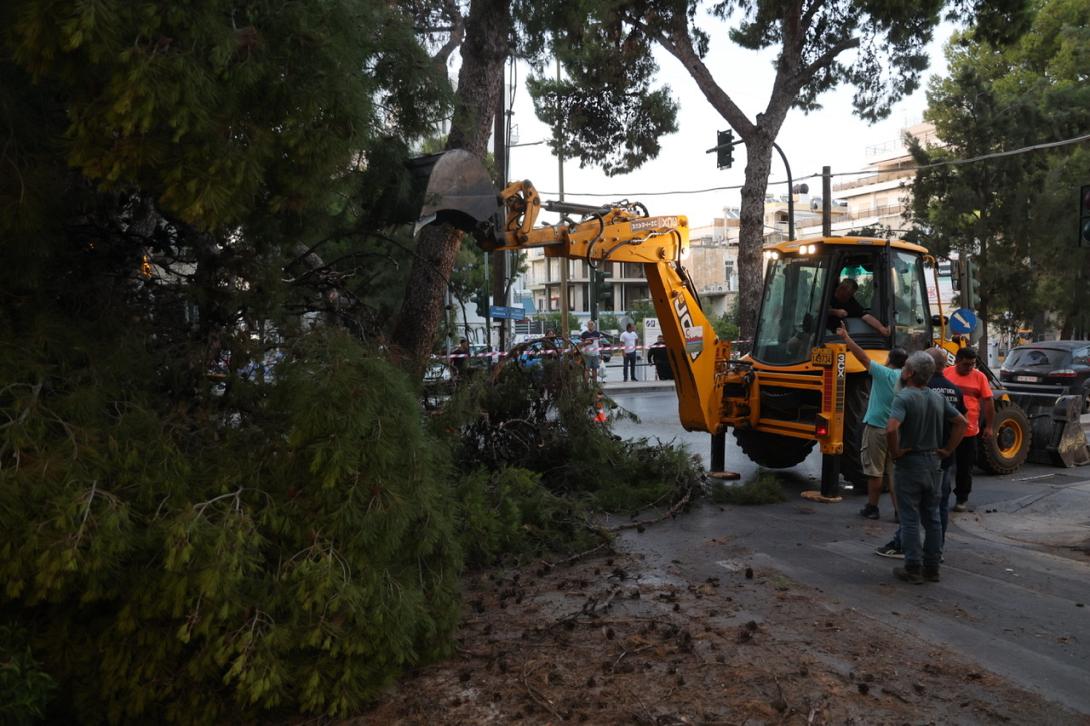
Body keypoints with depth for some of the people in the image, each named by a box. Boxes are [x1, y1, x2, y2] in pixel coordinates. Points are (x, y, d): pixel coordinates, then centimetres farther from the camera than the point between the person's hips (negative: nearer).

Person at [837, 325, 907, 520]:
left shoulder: (883, 373, -11)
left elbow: (862, 356, -11)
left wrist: (846, 337, -4)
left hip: (876, 428, -5)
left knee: (875, 471, 3)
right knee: (895, 472, 10)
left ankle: (872, 508, 10)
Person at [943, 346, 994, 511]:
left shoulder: (979, 377, -1)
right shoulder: (945, 374, -2)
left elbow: (988, 402, 2)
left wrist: (989, 426, 0)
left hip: (969, 430, 0)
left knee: (965, 467, 9)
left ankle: (962, 498, 22)